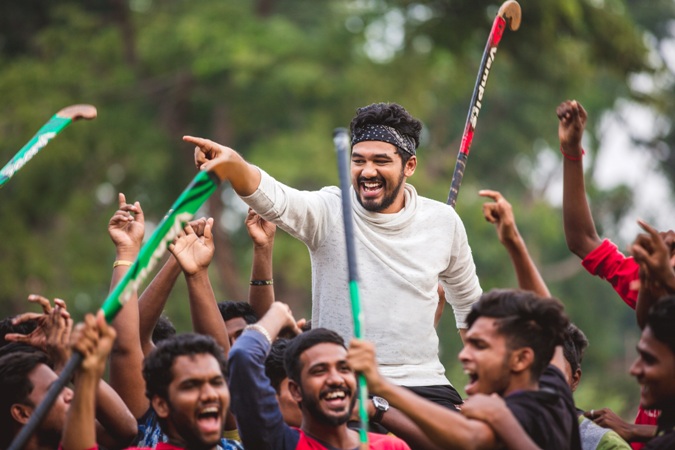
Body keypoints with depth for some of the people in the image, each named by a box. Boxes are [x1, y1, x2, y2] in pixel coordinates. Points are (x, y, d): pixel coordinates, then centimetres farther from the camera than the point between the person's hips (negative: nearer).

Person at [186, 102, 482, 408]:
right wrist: (232, 164, -44)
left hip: (423, 386, 2)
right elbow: (272, 198, -25)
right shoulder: (328, 211, -3)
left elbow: (469, 302, 22)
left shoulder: (443, 222, 6)